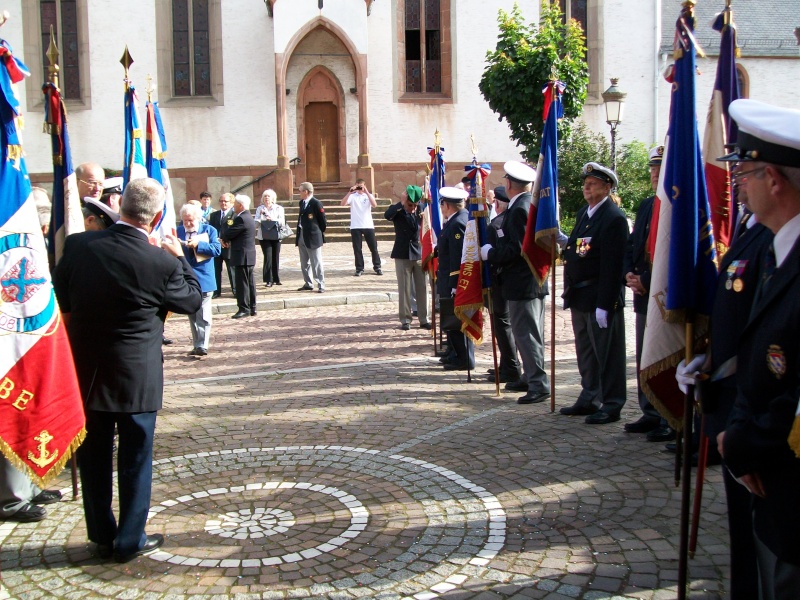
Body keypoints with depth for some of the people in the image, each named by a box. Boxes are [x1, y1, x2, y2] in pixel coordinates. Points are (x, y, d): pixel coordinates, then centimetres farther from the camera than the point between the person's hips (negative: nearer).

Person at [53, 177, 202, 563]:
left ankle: (102, 536, 30)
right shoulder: (161, 263, -19)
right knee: (135, 459, 12)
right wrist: (180, 258, 8)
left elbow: (60, 298, 5)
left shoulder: (77, 245, -8)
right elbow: (193, 301, -2)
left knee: (93, 457, 17)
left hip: (85, 372, 4)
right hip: (136, 377, -3)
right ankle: (130, 540, 23)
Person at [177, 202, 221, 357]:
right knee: (192, 316, 13)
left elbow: (217, 249, -13)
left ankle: (202, 346, -3)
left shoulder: (209, 230, -1)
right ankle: (197, 345, 22)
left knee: (203, 316, -4)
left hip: (203, 279, -4)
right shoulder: (178, 231, 6)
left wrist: (198, 244, -23)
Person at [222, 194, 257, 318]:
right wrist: (226, 239, 3)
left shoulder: (241, 219, -18)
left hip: (242, 256, -10)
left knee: (242, 283, -5)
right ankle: (252, 308, 16)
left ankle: (244, 309, -3)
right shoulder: (248, 217, 15)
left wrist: (223, 239, 4)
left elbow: (228, 234, -16)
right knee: (249, 282, 12)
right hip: (249, 256, 10)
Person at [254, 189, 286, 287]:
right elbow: (256, 224, 3)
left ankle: (275, 279, 18)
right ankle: (269, 280, -8)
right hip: (264, 237, -1)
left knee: (275, 257, 4)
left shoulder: (279, 208, 6)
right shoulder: (260, 209, 9)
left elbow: (282, 222, -3)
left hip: (275, 236, 1)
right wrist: (260, 216, -13)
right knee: (268, 257, -12)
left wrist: (273, 219, -18)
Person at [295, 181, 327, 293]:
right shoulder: (302, 203, 11)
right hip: (301, 236, 8)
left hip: (313, 237, -8)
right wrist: (298, 234, 14)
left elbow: (323, 221, -9)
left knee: (316, 263, -4)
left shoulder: (316, 203, -13)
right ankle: (308, 284, 24)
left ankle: (321, 285, 2)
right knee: (304, 263, 14)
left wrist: (320, 233, 1)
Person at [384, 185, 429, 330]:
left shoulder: (420, 209, 3)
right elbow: (387, 215, -26)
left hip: (420, 254, 3)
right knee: (404, 289, 3)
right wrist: (401, 203, -28)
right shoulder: (397, 211, -5)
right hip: (402, 255, -2)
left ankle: (424, 319, 15)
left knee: (422, 288, 6)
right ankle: (405, 320, 10)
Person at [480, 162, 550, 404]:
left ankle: (539, 384, -3)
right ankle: (531, 378, 26)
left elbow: (517, 249, -23)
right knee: (528, 332, 17)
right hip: (533, 280, 10)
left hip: (522, 283, -10)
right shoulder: (532, 203, 13)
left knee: (525, 332, -6)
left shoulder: (519, 209, -17)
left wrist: (490, 253, -10)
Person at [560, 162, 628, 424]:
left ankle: (611, 404, 10)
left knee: (606, 353, 0)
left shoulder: (614, 218, -14)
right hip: (580, 296, 9)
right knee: (586, 352, 17)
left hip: (600, 298, -9)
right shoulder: (583, 213, 14)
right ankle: (590, 398, 29)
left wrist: (604, 304, -21)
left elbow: (612, 266, -19)